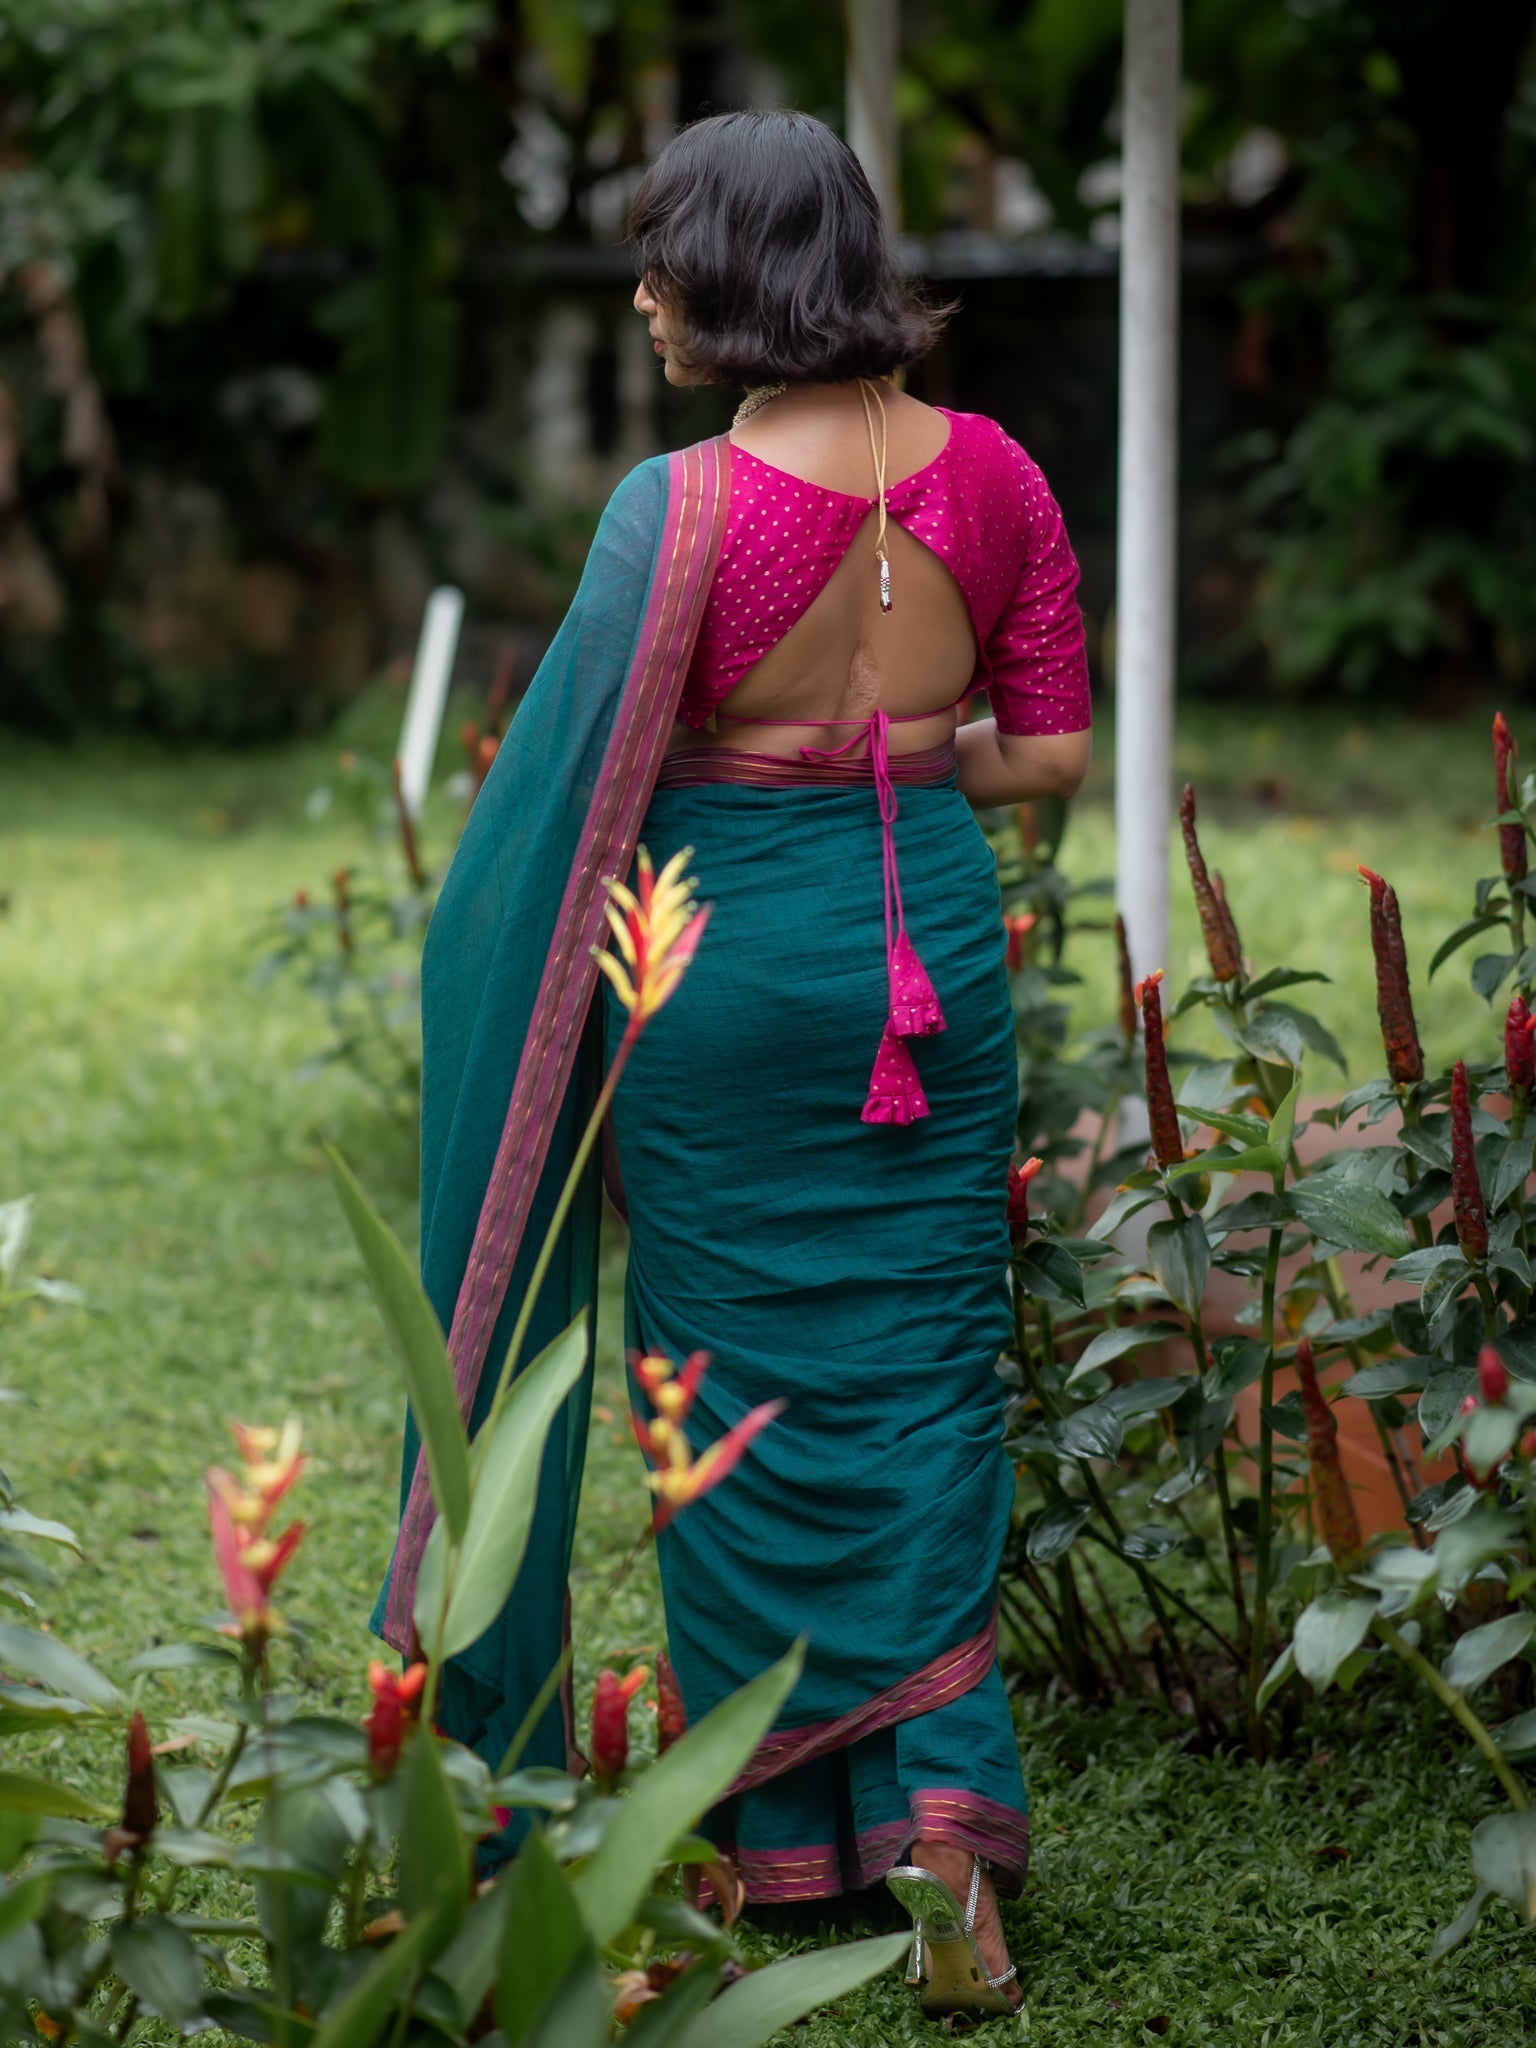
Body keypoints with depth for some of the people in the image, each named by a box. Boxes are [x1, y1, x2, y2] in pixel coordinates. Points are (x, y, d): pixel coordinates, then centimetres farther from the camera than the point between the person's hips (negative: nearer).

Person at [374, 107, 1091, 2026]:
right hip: (936, 942, 4)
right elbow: (1051, 753, 3)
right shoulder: (990, 472, -2)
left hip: (730, 948, -3)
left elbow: (571, 791, -11)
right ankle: (945, 1804, -1)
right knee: (924, 1370, 11)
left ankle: (782, 1830, 20)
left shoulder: (682, 505, -15)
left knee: (743, 1379, 10)